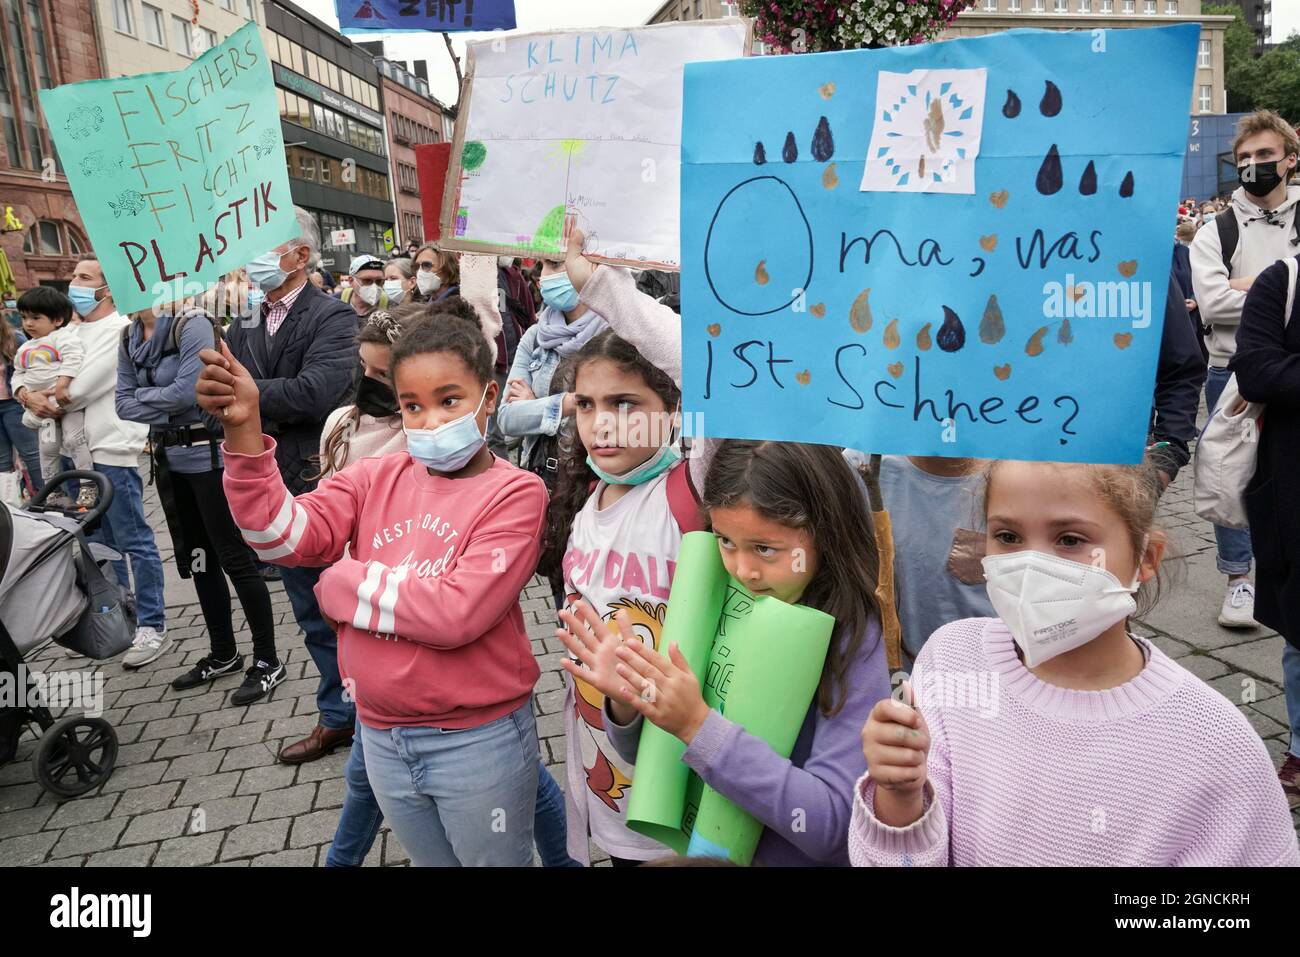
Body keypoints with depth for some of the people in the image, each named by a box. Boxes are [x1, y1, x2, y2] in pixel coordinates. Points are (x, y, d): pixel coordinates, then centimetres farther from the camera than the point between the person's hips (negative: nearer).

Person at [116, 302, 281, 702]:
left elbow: (188, 391, -21)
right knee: (196, 559, 15)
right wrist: (166, 411, -10)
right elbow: (123, 403, 6)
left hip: (208, 454, -8)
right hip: (168, 456, 8)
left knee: (234, 557, -4)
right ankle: (223, 654, 29)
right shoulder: (130, 337, 9)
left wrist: (144, 395, -5)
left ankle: (267, 661, 7)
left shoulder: (192, 325, -14)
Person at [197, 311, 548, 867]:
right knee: (430, 860, 26)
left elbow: (457, 612, -24)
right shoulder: (375, 479, 1)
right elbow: (284, 535, -13)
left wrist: (341, 586, -14)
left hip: (478, 739, -5)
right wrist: (243, 428, -24)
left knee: (498, 859, 17)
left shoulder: (515, 493, -14)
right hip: (383, 734, 5)